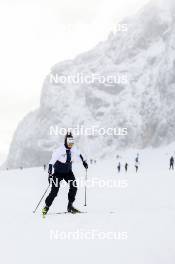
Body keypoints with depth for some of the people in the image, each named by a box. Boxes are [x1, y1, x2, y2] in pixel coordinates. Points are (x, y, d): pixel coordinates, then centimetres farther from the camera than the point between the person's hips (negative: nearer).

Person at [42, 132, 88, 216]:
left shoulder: (73, 149, -9)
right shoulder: (60, 150, -25)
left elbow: (78, 154, 17)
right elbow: (51, 162, -24)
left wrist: (83, 162, 20)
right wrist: (50, 174, -30)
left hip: (68, 171, 5)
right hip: (58, 172, -5)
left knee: (74, 186, -13)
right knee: (55, 190, -10)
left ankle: (70, 206, -1)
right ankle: (46, 207, 7)